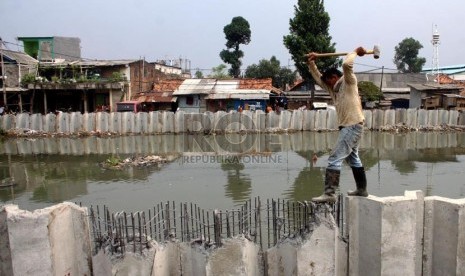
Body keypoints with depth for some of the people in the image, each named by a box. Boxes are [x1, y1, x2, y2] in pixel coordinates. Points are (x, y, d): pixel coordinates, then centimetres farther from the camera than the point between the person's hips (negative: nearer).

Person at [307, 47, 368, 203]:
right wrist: (311, 63, 17)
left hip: (353, 126, -10)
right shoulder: (333, 88, 16)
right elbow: (318, 77, 23)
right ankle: (362, 189, 33)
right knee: (353, 159, 20)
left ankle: (329, 194, -15)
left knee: (334, 159, -14)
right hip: (347, 127, 10)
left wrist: (355, 52, -7)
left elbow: (347, 64, -23)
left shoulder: (349, 83, -6)